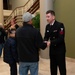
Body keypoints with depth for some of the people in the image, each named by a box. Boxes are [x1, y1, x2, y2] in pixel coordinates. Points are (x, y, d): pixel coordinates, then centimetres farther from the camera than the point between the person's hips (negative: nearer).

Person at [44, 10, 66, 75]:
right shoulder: (47, 26, 5)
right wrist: (44, 42, -14)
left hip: (60, 50, -6)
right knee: (53, 68, 16)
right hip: (52, 50, 6)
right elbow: (46, 37, 8)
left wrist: (50, 42, -30)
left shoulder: (60, 25, -16)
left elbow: (61, 38, -23)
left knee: (62, 68, 4)